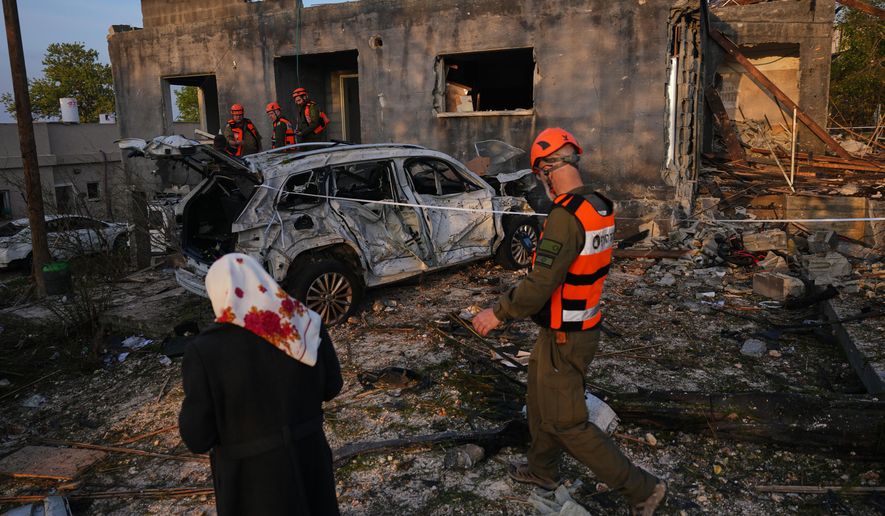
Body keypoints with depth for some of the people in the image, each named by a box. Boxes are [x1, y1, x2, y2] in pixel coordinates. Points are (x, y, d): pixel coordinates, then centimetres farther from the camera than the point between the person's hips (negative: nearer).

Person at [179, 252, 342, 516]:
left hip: (251, 480, -3)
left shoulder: (205, 350, -22)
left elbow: (197, 438, -14)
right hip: (309, 459, 3)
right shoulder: (306, 324, -12)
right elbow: (331, 387, 2)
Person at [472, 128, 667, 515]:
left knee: (566, 423, 4)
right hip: (584, 323, 9)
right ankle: (541, 470, 44)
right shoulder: (600, 207, 1)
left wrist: (498, 313, -15)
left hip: (564, 337, -9)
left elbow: (539, 287, -28)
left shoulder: (565, 217, -28)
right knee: (540, 400, 25)